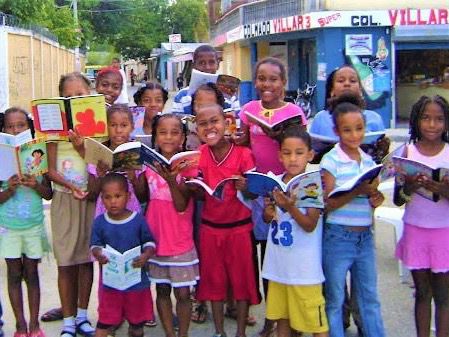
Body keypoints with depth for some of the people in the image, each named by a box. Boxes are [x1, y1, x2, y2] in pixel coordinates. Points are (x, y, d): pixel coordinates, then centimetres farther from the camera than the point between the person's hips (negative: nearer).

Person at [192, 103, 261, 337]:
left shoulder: (243, 154, -15)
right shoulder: (199, 155, -4)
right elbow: (198, 194, 0)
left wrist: (245, 187, -34)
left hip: (239, 226, -3)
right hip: (210, 226, 3)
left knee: (242, 278, 8)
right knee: (214, 278, 13)